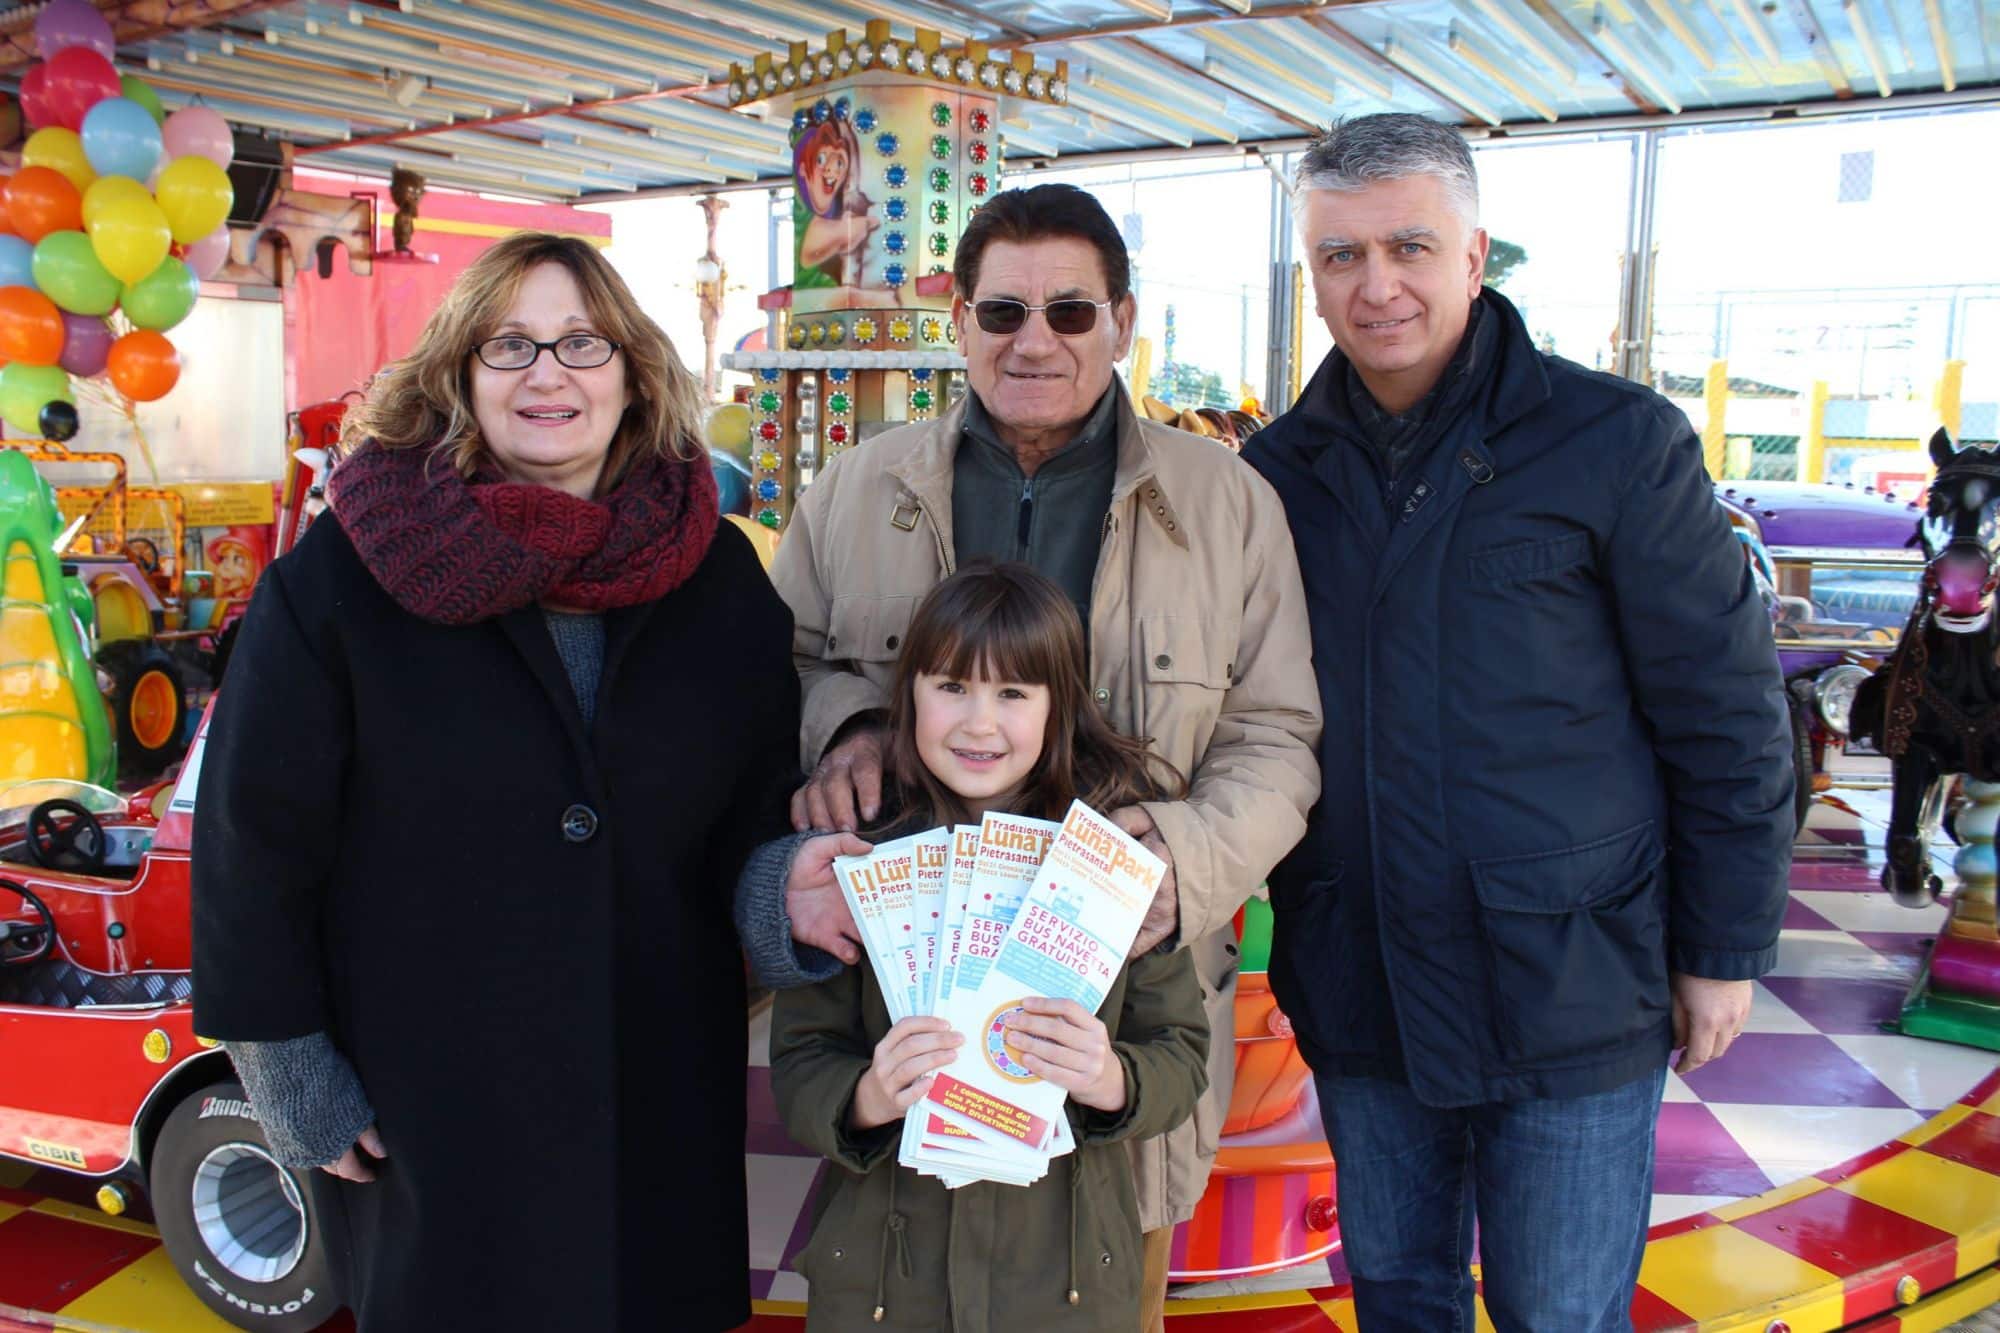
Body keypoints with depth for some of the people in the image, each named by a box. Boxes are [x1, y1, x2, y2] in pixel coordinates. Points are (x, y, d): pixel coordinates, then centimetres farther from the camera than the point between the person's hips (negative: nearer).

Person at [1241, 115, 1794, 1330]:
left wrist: (1725, 949, -3)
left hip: (1569, 995, -3)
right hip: (1358, 993, 4)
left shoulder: (1616, 440, -8)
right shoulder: (1278, 471, 2)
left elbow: (1726, 715, -5)